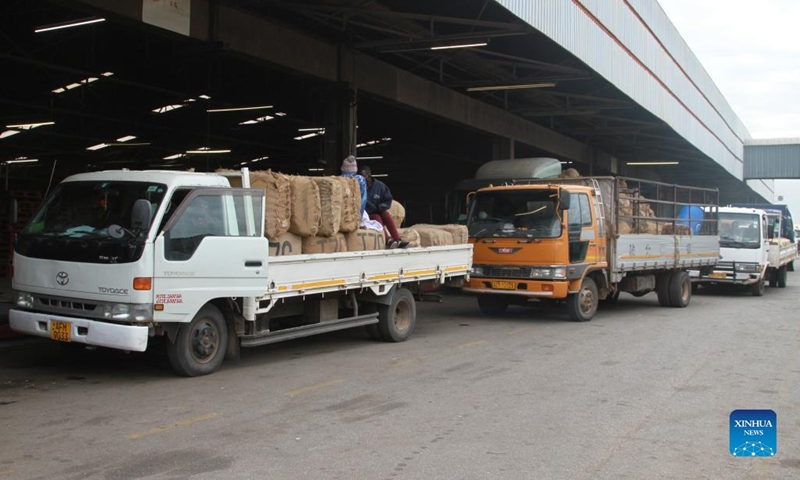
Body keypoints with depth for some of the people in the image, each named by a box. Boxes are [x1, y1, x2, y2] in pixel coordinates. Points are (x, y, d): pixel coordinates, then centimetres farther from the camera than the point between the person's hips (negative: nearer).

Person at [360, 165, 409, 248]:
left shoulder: (379, 185, 1)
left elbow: (388, 200, 11)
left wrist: (382, 206, -9)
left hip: (379, 211, 3)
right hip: (367, 215, -3)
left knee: (386, 214, -28)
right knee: (377, 218, -31)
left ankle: (397, 240, -39)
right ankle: (388, 240, -52)